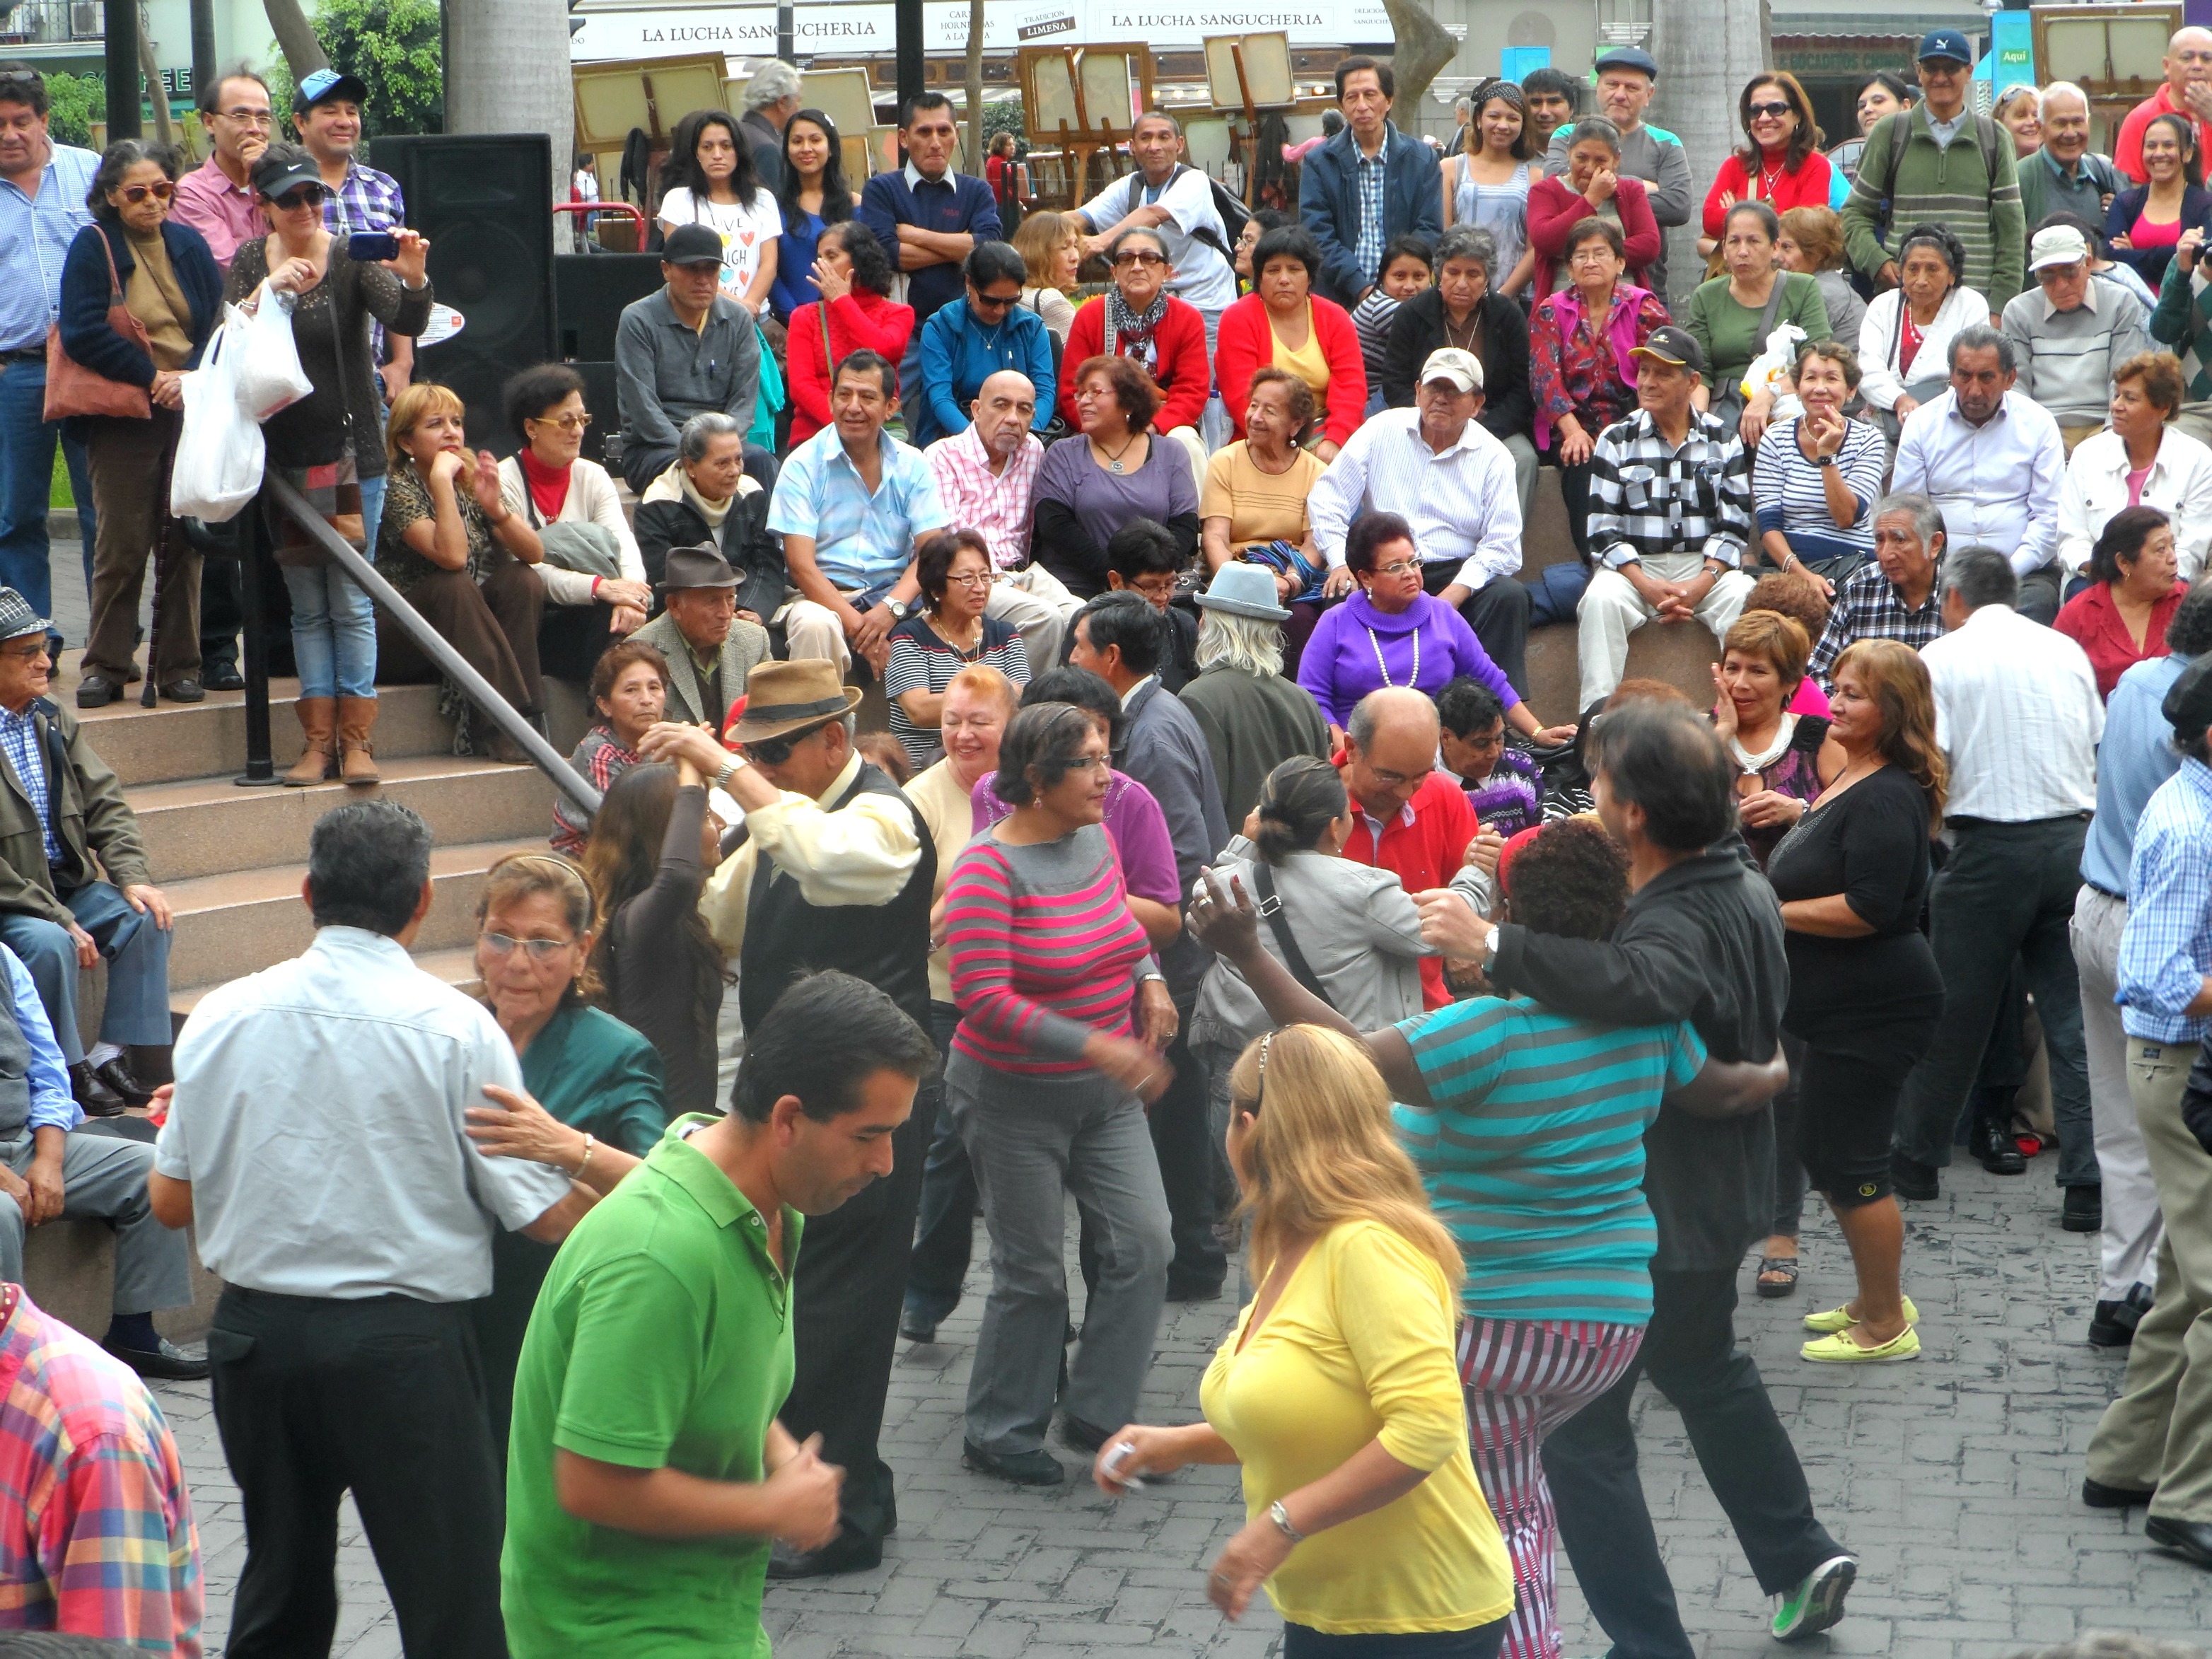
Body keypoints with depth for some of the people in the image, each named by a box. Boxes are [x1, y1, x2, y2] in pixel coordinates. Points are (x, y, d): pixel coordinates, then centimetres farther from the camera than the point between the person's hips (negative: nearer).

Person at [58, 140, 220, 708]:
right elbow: (82, 333, -10)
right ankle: (107, 665, 6)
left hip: (191, 412, 3)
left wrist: (191, 377, -12)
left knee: (185, 543, 3)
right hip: (124, 420, -3)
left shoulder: (188, 245, 11)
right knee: (121, 544, -3)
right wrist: (152, 376, -13)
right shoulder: (93, 247, -2)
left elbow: (220, 321, 6)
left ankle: (179, 664, 10)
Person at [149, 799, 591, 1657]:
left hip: (255, 1332, 5)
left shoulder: (221, 1016, 1)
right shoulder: (455, 1027, -9)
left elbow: (171, 1201, 9)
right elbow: (546, 1217, -8)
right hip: (404, 1344, -4)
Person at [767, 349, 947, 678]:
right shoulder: (803, 466, -1)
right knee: (815, 625, -36)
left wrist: (892, 607, -21)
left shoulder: (912, 466, 7)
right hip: (822, 595, -2)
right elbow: (801, 564, -9)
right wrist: (857, 625, -21)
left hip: (895, 593, 2)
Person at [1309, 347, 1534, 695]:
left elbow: (1502, 545, -5)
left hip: (1456, 574, 0)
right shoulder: (1383, 431, 6)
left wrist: (1454, 594, -21)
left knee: (1510, 596, -28)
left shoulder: (1492, 456, 3)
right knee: (1342, 596, -32)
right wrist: (1341, 563, -12)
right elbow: (1327, 498, 4)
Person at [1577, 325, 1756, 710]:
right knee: (1601, 598, -32)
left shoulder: (1724, 441, 8)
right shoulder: (1616, 440, 5)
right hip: (1634, 566, 0)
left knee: (1746, 598, -30)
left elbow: (1735, 524, 2)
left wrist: (1701, 584, -14)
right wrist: (1646, 585, -16)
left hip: (1704, 567, 1)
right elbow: (1603, 529, -2)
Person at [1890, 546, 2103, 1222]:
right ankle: (2088, 1183, 2)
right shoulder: (2067, 651, 10)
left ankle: (1917, 1158, 21)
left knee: (1955, 1011, 9)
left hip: (1991, 847, -3)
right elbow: (2101, 751, 12)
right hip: (2073, 840, 3)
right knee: (2075, 1016, 5)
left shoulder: (1943, 656, -2)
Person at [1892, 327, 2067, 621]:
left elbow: (2049, 516, 2)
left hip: (2020, 571, -1)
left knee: (2038, 599, -33)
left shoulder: (2038, 423, 7)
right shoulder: (1923, 423, 9)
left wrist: (2009, 572, -12)